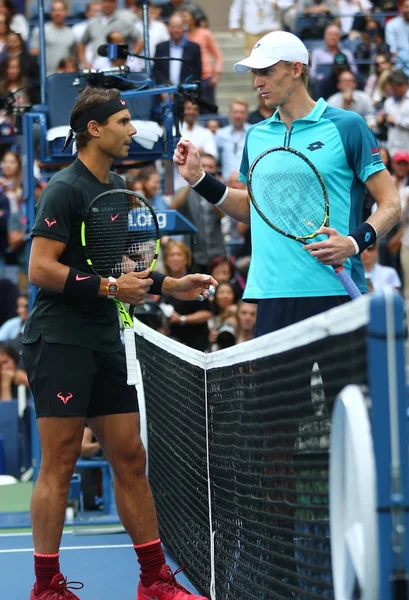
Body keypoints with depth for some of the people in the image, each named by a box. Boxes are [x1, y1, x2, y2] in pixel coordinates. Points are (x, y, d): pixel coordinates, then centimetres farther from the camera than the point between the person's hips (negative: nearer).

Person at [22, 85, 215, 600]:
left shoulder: (117, 188, 16)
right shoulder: (65, 190, -11)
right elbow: (41, 269, -17)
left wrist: (168, 285, 16)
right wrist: (108, 287, -21)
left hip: (105, 342, 9)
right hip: (59, 341, -9)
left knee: (130, 457, 9)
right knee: (59, 464, -5)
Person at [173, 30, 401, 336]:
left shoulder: (347, 125, 0)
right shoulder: (257, 135, 16)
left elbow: (391, 205, -2)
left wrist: (354, 243, -18)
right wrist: (199, 178, 16)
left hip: (334, 291, -4)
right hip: (272, 294, 5)